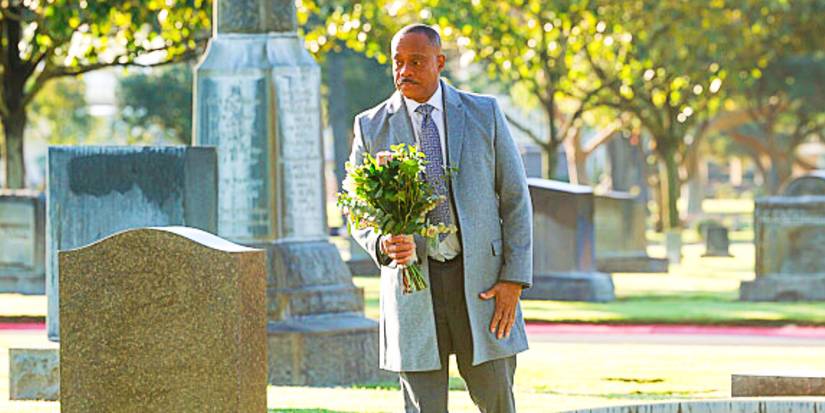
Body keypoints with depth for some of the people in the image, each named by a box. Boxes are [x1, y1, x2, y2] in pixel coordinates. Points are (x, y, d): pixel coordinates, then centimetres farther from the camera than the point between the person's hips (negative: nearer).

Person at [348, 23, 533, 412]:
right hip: (412, 287, 0)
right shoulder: (371, 127, 4)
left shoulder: (483, 114, 3)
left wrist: (513, 280, -5)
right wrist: (384, 245, -18)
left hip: (481, 284, 0)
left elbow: (515, 199, 3)